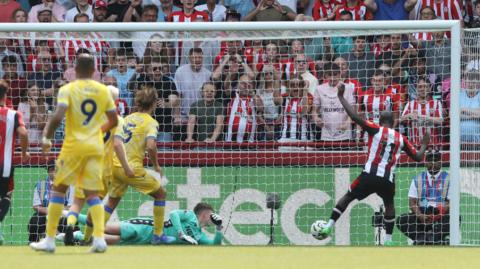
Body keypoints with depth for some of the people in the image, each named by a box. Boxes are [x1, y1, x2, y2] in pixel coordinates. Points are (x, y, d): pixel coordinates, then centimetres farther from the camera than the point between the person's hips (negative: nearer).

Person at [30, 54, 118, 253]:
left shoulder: (68, 90, -6)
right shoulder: (103, 91, 7)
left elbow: (57, 117, -18)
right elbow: (113, 121, 12)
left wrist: (46, 137, -5)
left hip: (73, 146, -3)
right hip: (96, 147, 3)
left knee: (58, 189, 8)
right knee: (92, 193, 6)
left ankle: (49, 240, 7)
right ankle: (99, 238, -10)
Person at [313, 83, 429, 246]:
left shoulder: (376, 130, 4)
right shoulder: (401, 138, 13)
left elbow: (355, 117, -6)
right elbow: (418, 157, 20)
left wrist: (341, 97, 2)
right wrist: (424, 144, 40)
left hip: (370, 175, -2)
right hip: (388, 179, 2)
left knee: (347, 197, 14)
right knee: (389, 204, 27)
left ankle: (328, 227, 4)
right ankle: (388, 240, 20)